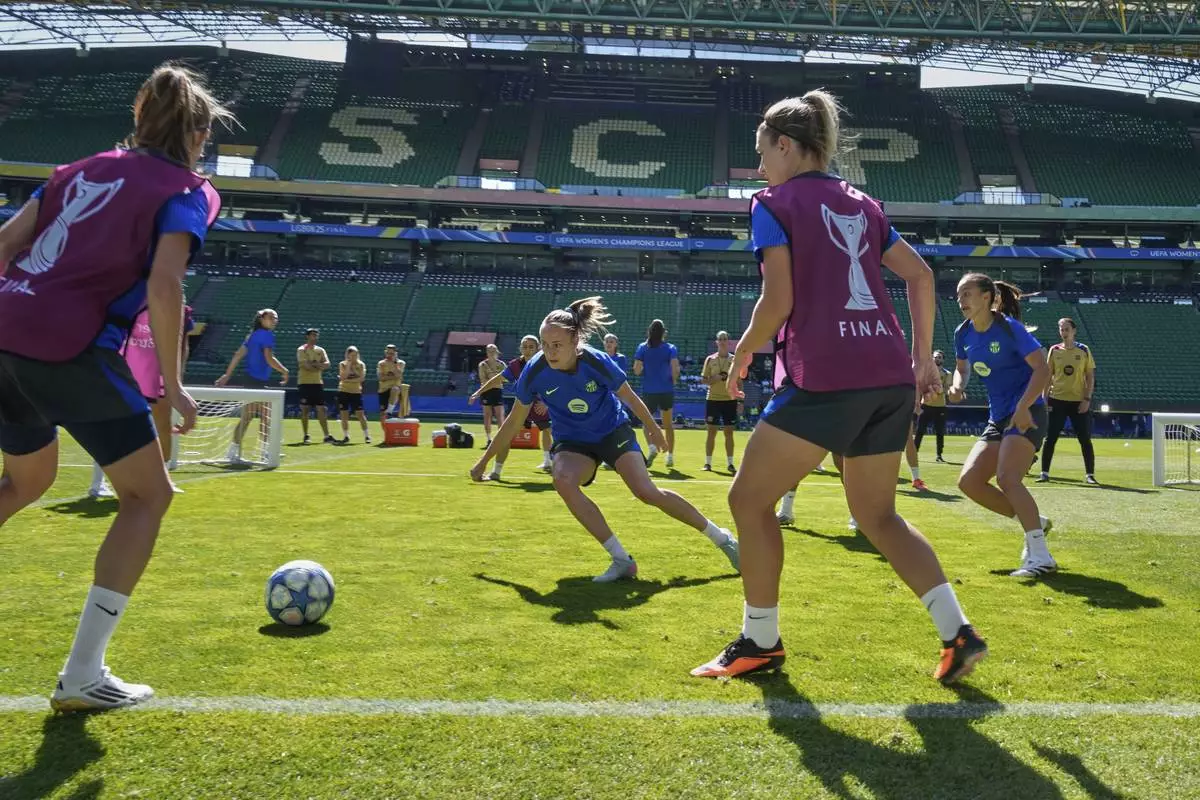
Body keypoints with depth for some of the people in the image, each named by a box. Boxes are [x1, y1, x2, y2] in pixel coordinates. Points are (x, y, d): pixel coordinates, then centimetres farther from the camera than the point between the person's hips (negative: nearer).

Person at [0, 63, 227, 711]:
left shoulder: (84, 167, 20)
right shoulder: (187, 191, 0)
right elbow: (163, 287, -14)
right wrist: (173, 384, -7)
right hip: (71, 348, -7)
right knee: (148, 495, 6)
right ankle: (81, 676, 2)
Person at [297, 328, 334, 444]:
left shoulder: (320, 350, 12)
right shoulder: (301, 350, -2)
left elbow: (327, 364, -2)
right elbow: (306, 365, -16)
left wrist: (313, 365, -15)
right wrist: (319, 366, -6)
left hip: (318, 383, 4)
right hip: (305, 383, -4)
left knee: (321, 410, 1)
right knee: (305, 410, -2)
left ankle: (327, 436, 0)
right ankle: (306, 436, 6)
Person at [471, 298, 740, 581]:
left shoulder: (597, 362, -25)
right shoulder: (534, 371, -21)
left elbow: (629, 397, -5)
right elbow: (514, 421, -6)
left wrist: (652, 427, 10)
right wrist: (484, 460, 0)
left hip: (613, 431, -1)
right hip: (572, 441, 2)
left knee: (647, 492, -19)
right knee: (563, 481, -31)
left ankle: (721, 537, 1)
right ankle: (622, 561, -24)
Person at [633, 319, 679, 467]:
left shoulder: (642, 348, 1)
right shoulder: (671, 348, -1)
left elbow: (637, 370, -5)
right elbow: (675, 368, -14)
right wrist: (674, 380, 5)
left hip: (648, 390, 0)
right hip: (667, 390, 1)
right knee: (668, 424, 14)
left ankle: (652, 446, -14)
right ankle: (670, 455, 14)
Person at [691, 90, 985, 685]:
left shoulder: (773, 203, 0)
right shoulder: (861, 205, 19)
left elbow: (777, 303, -8)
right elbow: (920, 275, 16)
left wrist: (742, 355, 8)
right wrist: (923, 358, 20)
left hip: (823, 377, -7)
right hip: (891, 376, 7)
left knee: (749, 499, 8)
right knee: (877, 514, 19)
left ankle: (760, 642, 16)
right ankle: (957, 633, 10)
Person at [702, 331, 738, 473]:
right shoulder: (710, 359, 4)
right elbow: (703, 380, 5)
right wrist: (715, 379, -14)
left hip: (730, 400, 0)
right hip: (713, 399, 0)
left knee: (729, 432, 3)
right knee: (712, 432, 2)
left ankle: (730, 463, 9)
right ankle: (708, 463, 8)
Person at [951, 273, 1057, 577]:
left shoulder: (1009, 328, -14)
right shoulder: (964, 334, 6)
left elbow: (1042, 369, -16)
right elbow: (962, 368, 21)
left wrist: (1023, 407, -28)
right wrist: (957, 386, -2)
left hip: (1026, 414, -8)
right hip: (998, 418, 8)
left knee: (1006, 478, -24)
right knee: (968, 480, -3)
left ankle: (1040, 557, -21)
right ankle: (1034, 522, 13)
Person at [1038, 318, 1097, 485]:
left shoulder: (1084, 350, 2)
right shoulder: (1054, 350, 5)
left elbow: (1090, 377, 2)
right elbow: (1048, 376, 7)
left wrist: (1087, 399, -7)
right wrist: (1045, 398, 0)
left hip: (1079, 402, -1)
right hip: (1057, 400, 1)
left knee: (1085, 439, 0)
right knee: (1050, 439, 1)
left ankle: (1090, 475, 8)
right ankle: (1044, 473, 8)